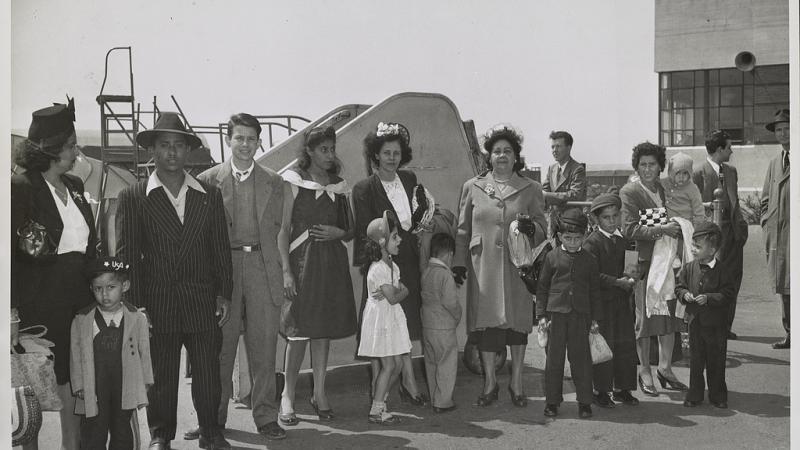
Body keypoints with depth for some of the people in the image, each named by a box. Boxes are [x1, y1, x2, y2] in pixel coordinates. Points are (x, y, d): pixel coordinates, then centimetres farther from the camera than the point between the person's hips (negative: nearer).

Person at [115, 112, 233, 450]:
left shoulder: (209, 194, 9)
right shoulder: (133, 197, 1)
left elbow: (220, 248, 10)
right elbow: (127, 254, -1)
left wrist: (224, 293, 5)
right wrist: (135, 305, -6)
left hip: (202, 303, 2)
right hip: (157, 304, -2)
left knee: (208, 372, 5)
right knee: (160, 375, 8)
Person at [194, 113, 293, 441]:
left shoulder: (274, 183, 12)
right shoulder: (208, 180, 7)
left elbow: (280, 230, 12)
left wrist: (286, 269, 3)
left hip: (263, 267, 1)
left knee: (264, 346, 1)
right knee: (220, 346, 2)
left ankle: (265, 417, 11)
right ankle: (214, 417, 13)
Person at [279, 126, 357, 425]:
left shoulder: (338, 187, 14)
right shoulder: (293, 182, 0)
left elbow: (350, 230, 18)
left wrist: (338, 233, -4)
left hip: (331, 262, 4)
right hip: (302, 259, -4)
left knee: (324, 328, 7)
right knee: (300, 328, -7)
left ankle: (319, 393, 15)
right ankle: (287, 396, 2)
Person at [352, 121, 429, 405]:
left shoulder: (410, 180, 8)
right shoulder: (364, 189, -7)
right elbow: (364, 234, -10)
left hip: (408, 263, 5)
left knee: (405, 323, 10)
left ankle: (407, 381, 18)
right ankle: (378, 387, 10)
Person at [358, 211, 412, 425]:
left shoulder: (392, 265, 10)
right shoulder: (378, 269, -20)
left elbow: (404, 290, 5)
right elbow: (393, 298, -21)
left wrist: (393, 292, -14)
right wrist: (399, 292, -2)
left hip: (392, 318, 9)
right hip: (379, 318, -9)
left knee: (396, 364, 8)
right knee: (388, 365, -6)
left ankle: (379, 404, 19)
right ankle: (376, 410, 3)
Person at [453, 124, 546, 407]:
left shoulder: (531, 189, 7)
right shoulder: (472, 187, 9)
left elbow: (543, 230, 9)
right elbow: (463, 230, 11)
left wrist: (531, 228, -14)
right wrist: (459, 263, 4)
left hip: (518, 266, 0)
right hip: (483, 266, 0)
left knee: (518, 321, 4)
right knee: (487, 322, 2)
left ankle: (516, 383, 17)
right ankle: (490, 383, 15)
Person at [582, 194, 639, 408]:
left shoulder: (621, 239, 12)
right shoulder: (592, 242, -10)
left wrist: (626, 278, 2)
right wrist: (617, 282, -19)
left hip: (621, 299, 7)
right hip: (601, 300, -6)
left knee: (626, 344, 8)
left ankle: (622, 388, 20)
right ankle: (601, 390, 9)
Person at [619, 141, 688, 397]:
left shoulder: (665, 189, 13)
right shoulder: (629, 192, -7)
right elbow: (629, 230, -17)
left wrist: (677, 228, 5)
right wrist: (662, 230, -22)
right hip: (644, 261, -6)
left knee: (670, 314, 8)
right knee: (645, 317, 0)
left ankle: (665, 368, 21)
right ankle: (645, 372, 13)